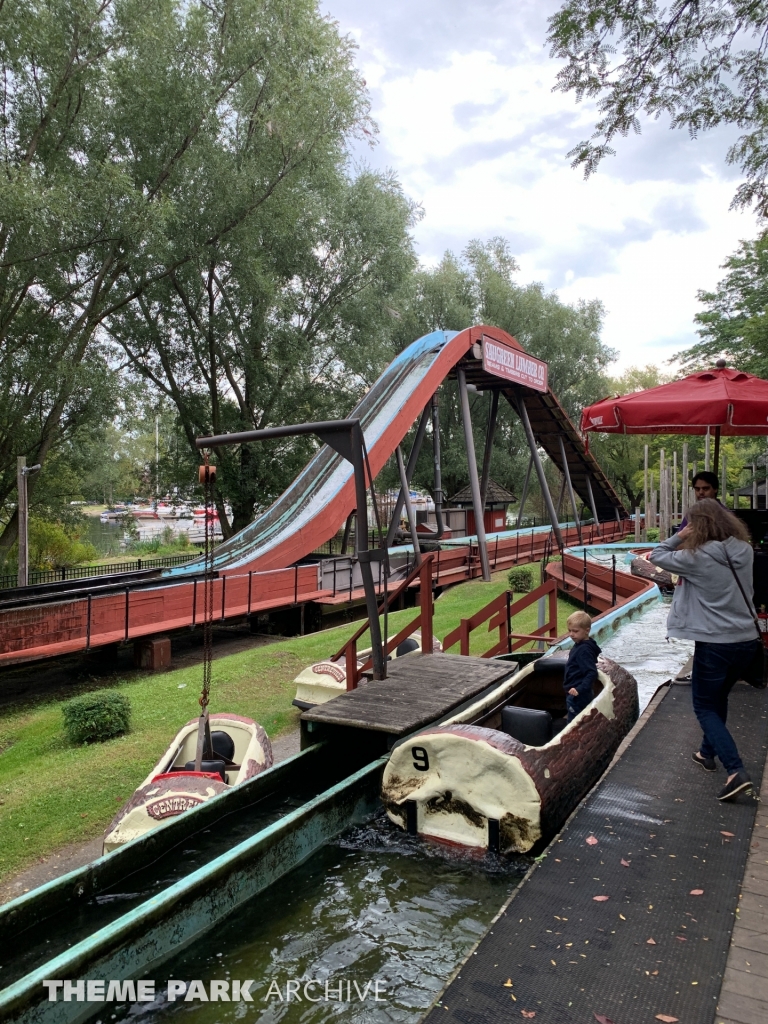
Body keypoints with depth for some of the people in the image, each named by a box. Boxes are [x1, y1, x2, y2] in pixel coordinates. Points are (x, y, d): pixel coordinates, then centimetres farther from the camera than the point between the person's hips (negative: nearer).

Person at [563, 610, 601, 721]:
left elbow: (592, 673, -27)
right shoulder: (579, 645, 7)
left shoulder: (584, 650, -21)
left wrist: (579, 689, -33)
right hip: (575, 694, 10)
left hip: (577, 695, -10)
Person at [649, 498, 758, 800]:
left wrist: (679, 536, 1)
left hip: (715, 643, -7)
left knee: (705, 706, 8)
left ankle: (736, 771, -4)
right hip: (746, 639, 7)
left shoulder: (697, 557, -17)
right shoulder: (744, 551, 1)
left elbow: (657, 556, -6)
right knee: (718, 698, 26)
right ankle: (708, 753, 42)